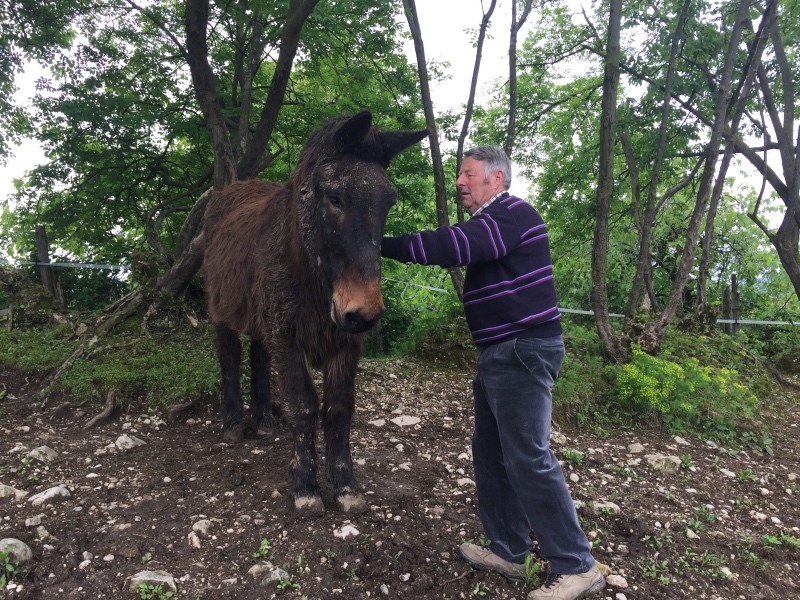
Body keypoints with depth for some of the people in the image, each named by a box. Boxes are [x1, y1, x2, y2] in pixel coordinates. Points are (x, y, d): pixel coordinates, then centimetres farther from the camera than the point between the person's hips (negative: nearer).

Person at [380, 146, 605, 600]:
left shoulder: (512, 213, -14)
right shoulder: (491, 221, 20)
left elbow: (449, 247, -25)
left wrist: (380, 245, -20)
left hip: (523, 352, -10)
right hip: (499, 354, 10)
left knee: (528, 459, -7)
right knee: (491, 454, 13)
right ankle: (509, 551, 24)